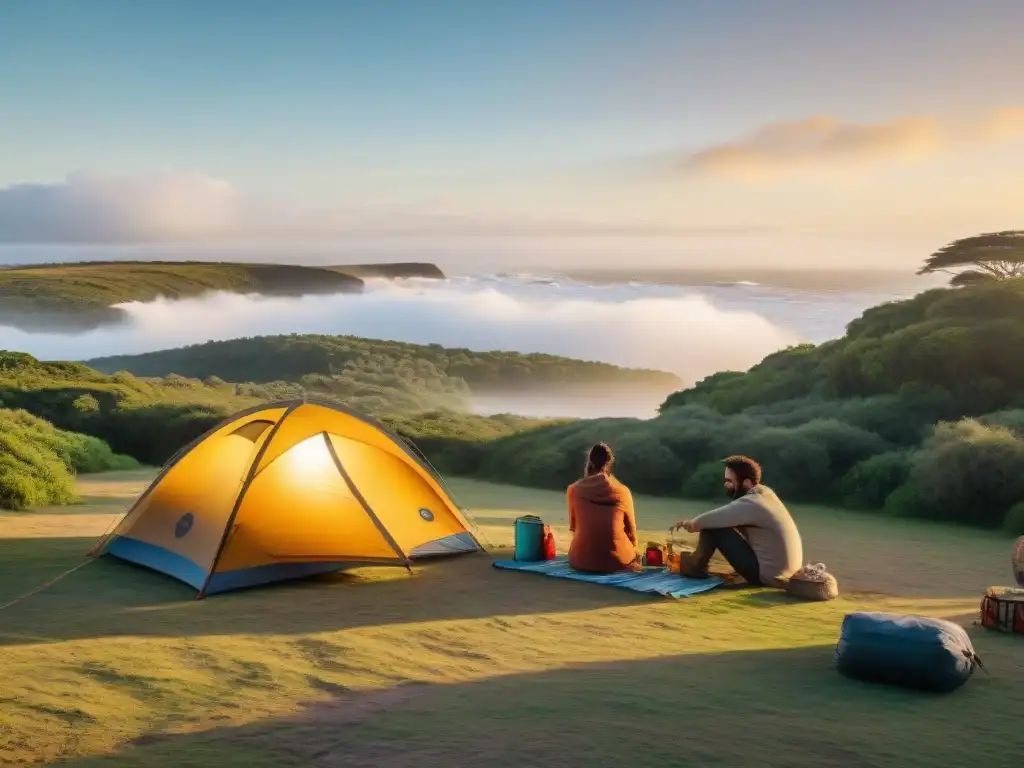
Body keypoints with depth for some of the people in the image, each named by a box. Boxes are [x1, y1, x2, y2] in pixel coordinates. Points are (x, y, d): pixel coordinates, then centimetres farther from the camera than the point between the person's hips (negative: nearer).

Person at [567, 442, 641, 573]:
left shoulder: (574, 490, -2)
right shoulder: (622, 492, -5)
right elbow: (631, 531, 5)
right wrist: (629, 552, 24)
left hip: (581, 560, 2)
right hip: (617, 560, -2)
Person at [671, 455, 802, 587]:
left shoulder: (749, 504, -21)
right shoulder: (764, 492, 6)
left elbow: (703, 521, -14)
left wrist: (691, 523, 7)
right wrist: (694, 523, 10)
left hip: (769, 576, -9)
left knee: (712, 527, -8)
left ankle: (696, 566, 11)